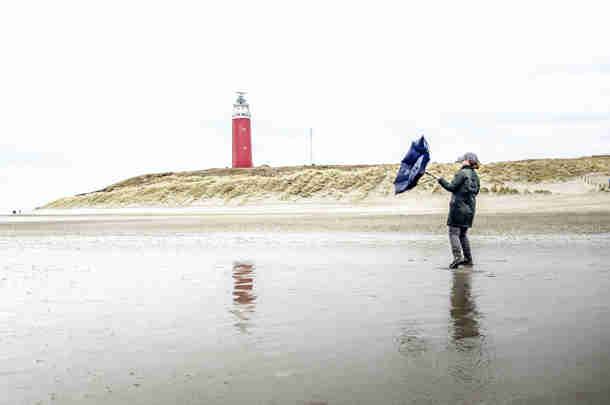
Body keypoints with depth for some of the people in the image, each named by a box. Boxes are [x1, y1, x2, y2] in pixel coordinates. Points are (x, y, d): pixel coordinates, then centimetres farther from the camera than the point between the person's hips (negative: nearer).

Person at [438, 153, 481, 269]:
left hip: (459, 207, -8)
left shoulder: (462, 173, -11)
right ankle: (468, 259, 16)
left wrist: (441, 181, 1)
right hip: (470, 209, 8)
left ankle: (457, 256, -20)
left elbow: (452, 187, -13)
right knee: (463, 234, 16)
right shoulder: (476, 176, 12)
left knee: (454, 233, -6)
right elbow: (476, 191, 17)